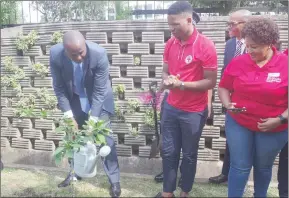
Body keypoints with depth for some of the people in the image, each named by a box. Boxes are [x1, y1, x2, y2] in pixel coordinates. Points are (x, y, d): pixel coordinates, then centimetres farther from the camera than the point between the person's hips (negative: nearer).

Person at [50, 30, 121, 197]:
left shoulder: (99, 53, -32)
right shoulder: (55, 54, -26)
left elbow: (99, 90, -25)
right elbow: (59, 88, -14)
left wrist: (92, 121, -27)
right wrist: (69, 116, -18)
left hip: (98, 98, -2)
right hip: (74, 99, 3)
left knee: (105, 137, -1)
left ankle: (114, 179, 14)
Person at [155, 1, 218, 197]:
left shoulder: (206, 46, -16)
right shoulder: (170, 44, 2)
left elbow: (211, 82, -15)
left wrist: (181, 84, -24)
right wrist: (166, 80, -13)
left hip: (194, 112, -5)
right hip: (171, 107, 5)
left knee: (189, 155, 12)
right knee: (169, 152, 14)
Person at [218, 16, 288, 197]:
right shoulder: (237, 63, -7)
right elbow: (223, 88, 3)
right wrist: (227, 104, -16)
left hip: (273, 129, 0)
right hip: (238, 124, 0)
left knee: (263, 167, 20)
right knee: (240, 167, 7)